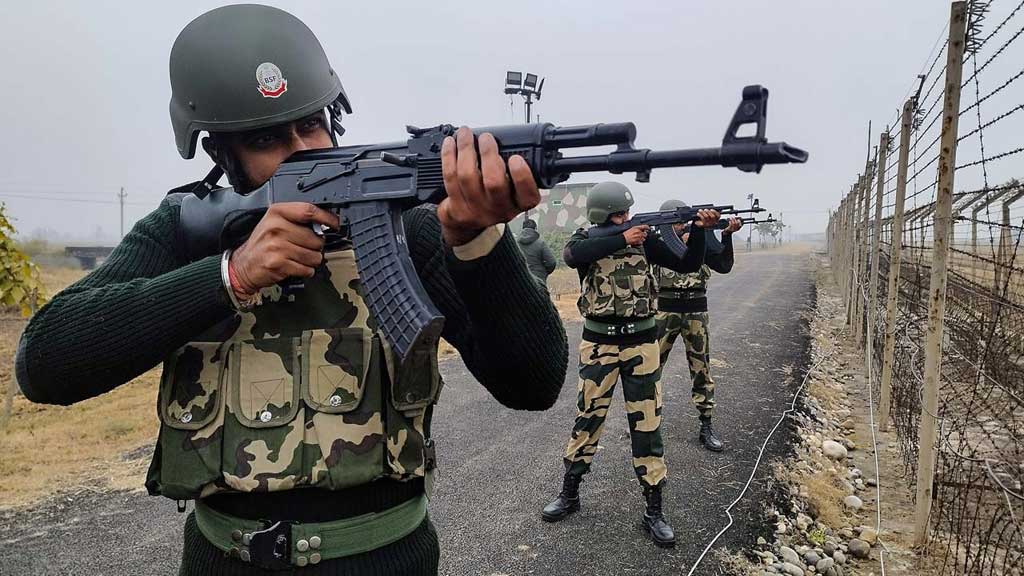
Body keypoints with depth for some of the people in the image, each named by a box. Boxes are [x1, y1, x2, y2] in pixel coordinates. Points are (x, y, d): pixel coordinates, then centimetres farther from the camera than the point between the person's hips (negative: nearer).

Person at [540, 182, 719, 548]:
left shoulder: (644, 239, 4)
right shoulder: (585, 240, -2)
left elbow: (688, 265, 3)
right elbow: (573, 256, -26)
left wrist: (700, 230, -13)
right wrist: (622, 240, -27)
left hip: (641, 342, 1)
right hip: (599, 343, -1)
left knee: (646, 423, 3)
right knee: (588, 418, 8)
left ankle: (654, 511, 12)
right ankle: (569, 494, 26)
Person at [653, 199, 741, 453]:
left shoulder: (702, 237, 4)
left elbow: (724, 266, -5)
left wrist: (727, 235, -16)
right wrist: (682, 238, -21)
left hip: (696, 312, 2)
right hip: (664, 311, -1)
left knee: (702, 371, 5)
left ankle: (706, 429, 13)